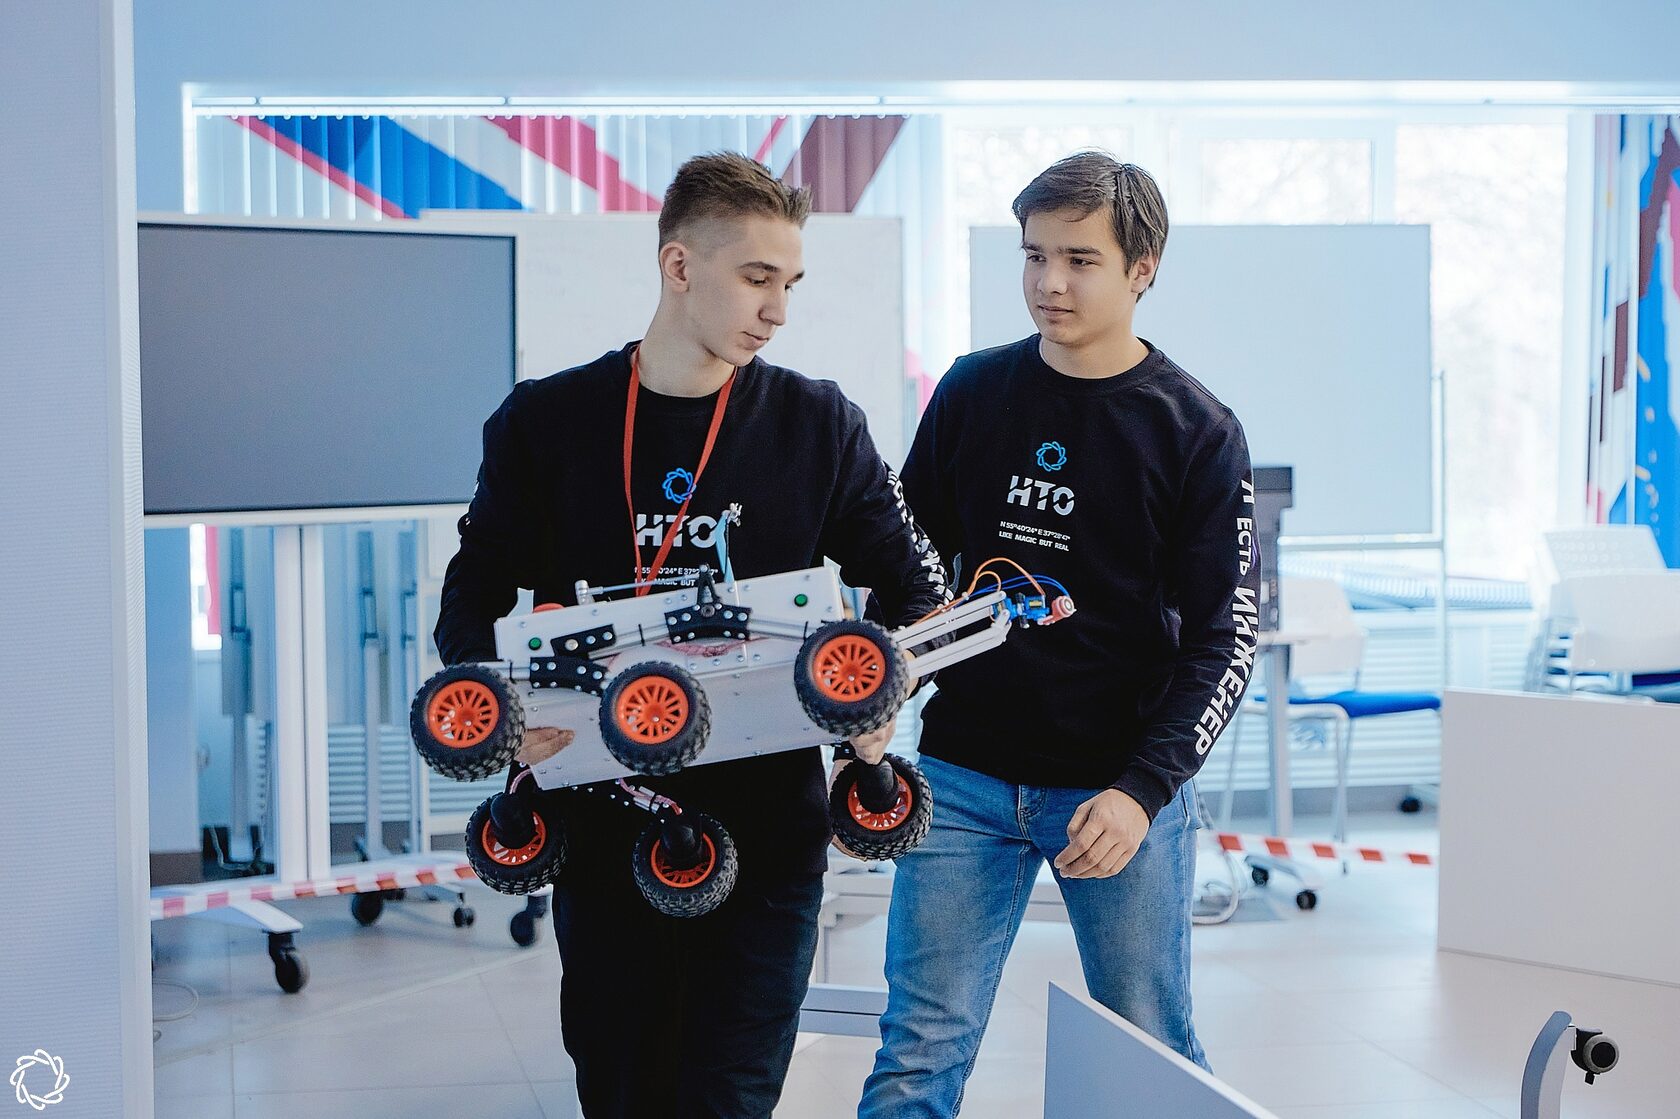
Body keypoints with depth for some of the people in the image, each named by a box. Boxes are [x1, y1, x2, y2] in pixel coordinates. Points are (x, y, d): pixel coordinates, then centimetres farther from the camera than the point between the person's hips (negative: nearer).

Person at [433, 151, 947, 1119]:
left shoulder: (819, 424, 3)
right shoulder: (546, 422, 3)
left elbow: (915, 587, 8)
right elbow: (476, 598, 6)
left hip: (767, 824, -1)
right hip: (604, 825, 1)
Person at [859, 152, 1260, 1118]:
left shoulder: (1196, 430, -4)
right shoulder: (973, 394, 5)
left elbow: (1225, 638, -5)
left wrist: (1143, 791, -16)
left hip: (1123, 787, -2)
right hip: (964, 780, 2)